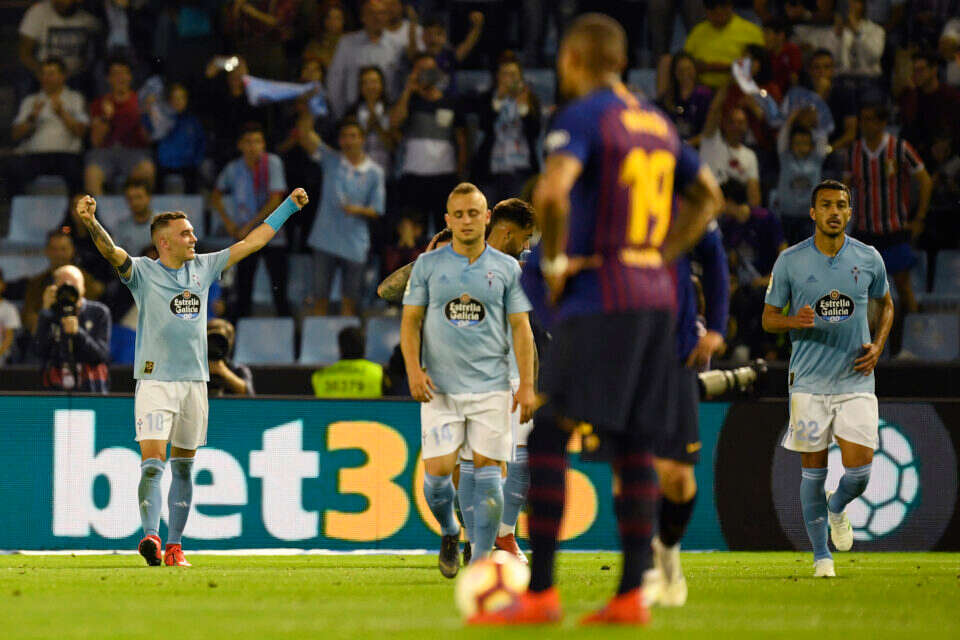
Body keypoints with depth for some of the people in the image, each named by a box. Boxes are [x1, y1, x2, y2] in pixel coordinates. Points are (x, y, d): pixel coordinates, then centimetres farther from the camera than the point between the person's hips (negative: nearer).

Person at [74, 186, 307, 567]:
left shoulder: (203, 267, 11)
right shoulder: (142, 272, -3)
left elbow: (252, 242, 19)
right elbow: (111, 251, -21)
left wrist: (289, 207, 22)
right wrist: (90, 222, -41)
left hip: (194, 380, 5)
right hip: (155, 380, -5)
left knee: (183, 467, 8)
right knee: (152, 462, -16)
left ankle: (175, 545, 12)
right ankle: (151, 536, -25)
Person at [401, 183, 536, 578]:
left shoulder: (506, 268, 6)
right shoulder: (428, 265, 6)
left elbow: (520, 327, 6)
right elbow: (411, 321, 6)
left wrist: (527, 385, -2)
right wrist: (414, 369, -9)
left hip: (491, 386, 0)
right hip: (439, 388, 0)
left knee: (488, 472, -5)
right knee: (438, 471, -8)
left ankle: (481, 560, 2)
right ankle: (450, 534, 21)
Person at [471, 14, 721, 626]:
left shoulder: (585, 116, -8)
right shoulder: (657, 122, 16)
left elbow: (552, 191, -25)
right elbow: (708, 196, 24)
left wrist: (554, 261, -12)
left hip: (598, 299, -8)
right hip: (656, 297, 8)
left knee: (548, 437, -5)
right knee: (634, 447, 7)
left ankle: (540, 592, -9)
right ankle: (632, 594, 4)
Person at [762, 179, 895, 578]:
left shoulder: (869, 259, 3)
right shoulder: (790, 261, -2)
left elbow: (886, 305, 19)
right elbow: (769, 317, 5)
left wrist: (877, 346, 3)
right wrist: (795, 321, -17)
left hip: (856, 379, 1)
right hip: (809, 380, -1)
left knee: (859, 468, -8)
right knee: (813, 469, 1)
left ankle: (838, 508, 27)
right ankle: (821, 556, 15)